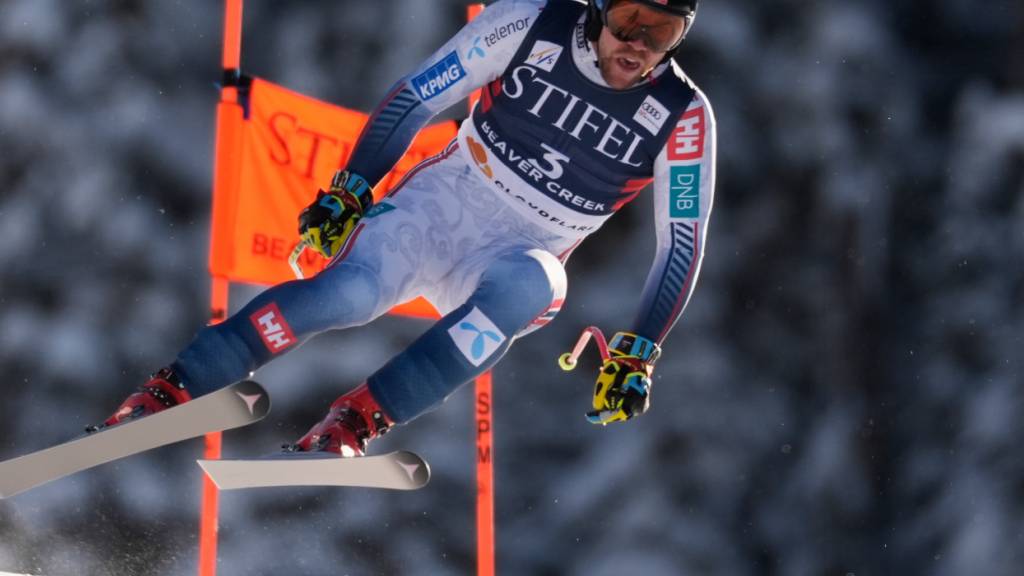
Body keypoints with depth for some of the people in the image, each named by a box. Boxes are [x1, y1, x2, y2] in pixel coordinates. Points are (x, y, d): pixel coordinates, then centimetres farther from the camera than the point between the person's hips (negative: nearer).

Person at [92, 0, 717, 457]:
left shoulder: (684, 119, -10)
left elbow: (685, 244, -4)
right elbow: (417, 97, -3)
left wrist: (637, 355, -7)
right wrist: (351, 189, -6)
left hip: (518, 258, 0)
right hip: (437, 205, 0)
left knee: (533, 282, -37)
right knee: (349, 292, -30)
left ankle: (358, 419, -36)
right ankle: (170, 390, -21)